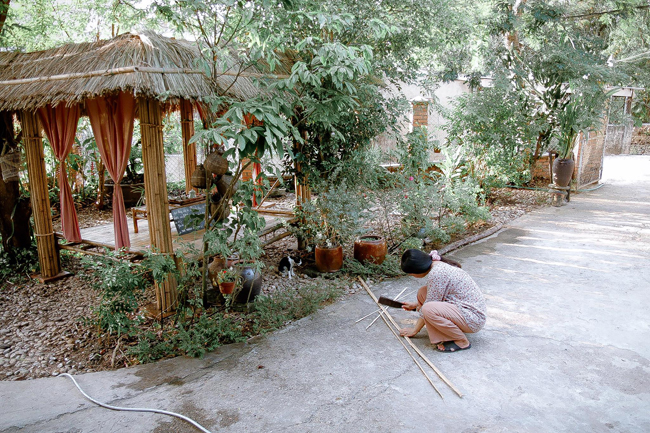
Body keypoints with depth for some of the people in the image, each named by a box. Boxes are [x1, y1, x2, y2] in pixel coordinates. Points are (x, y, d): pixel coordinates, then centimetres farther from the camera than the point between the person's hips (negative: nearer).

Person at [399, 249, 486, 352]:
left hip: (473, 319, -10)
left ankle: (462, 342, -9)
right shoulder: (438, 264, 6)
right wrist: (416, 305, 32)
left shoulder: (436, 273, -22)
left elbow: (429, 306, -15)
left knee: (428, 310, -29)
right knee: (422, 292, 5)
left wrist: (414, 330, -3)